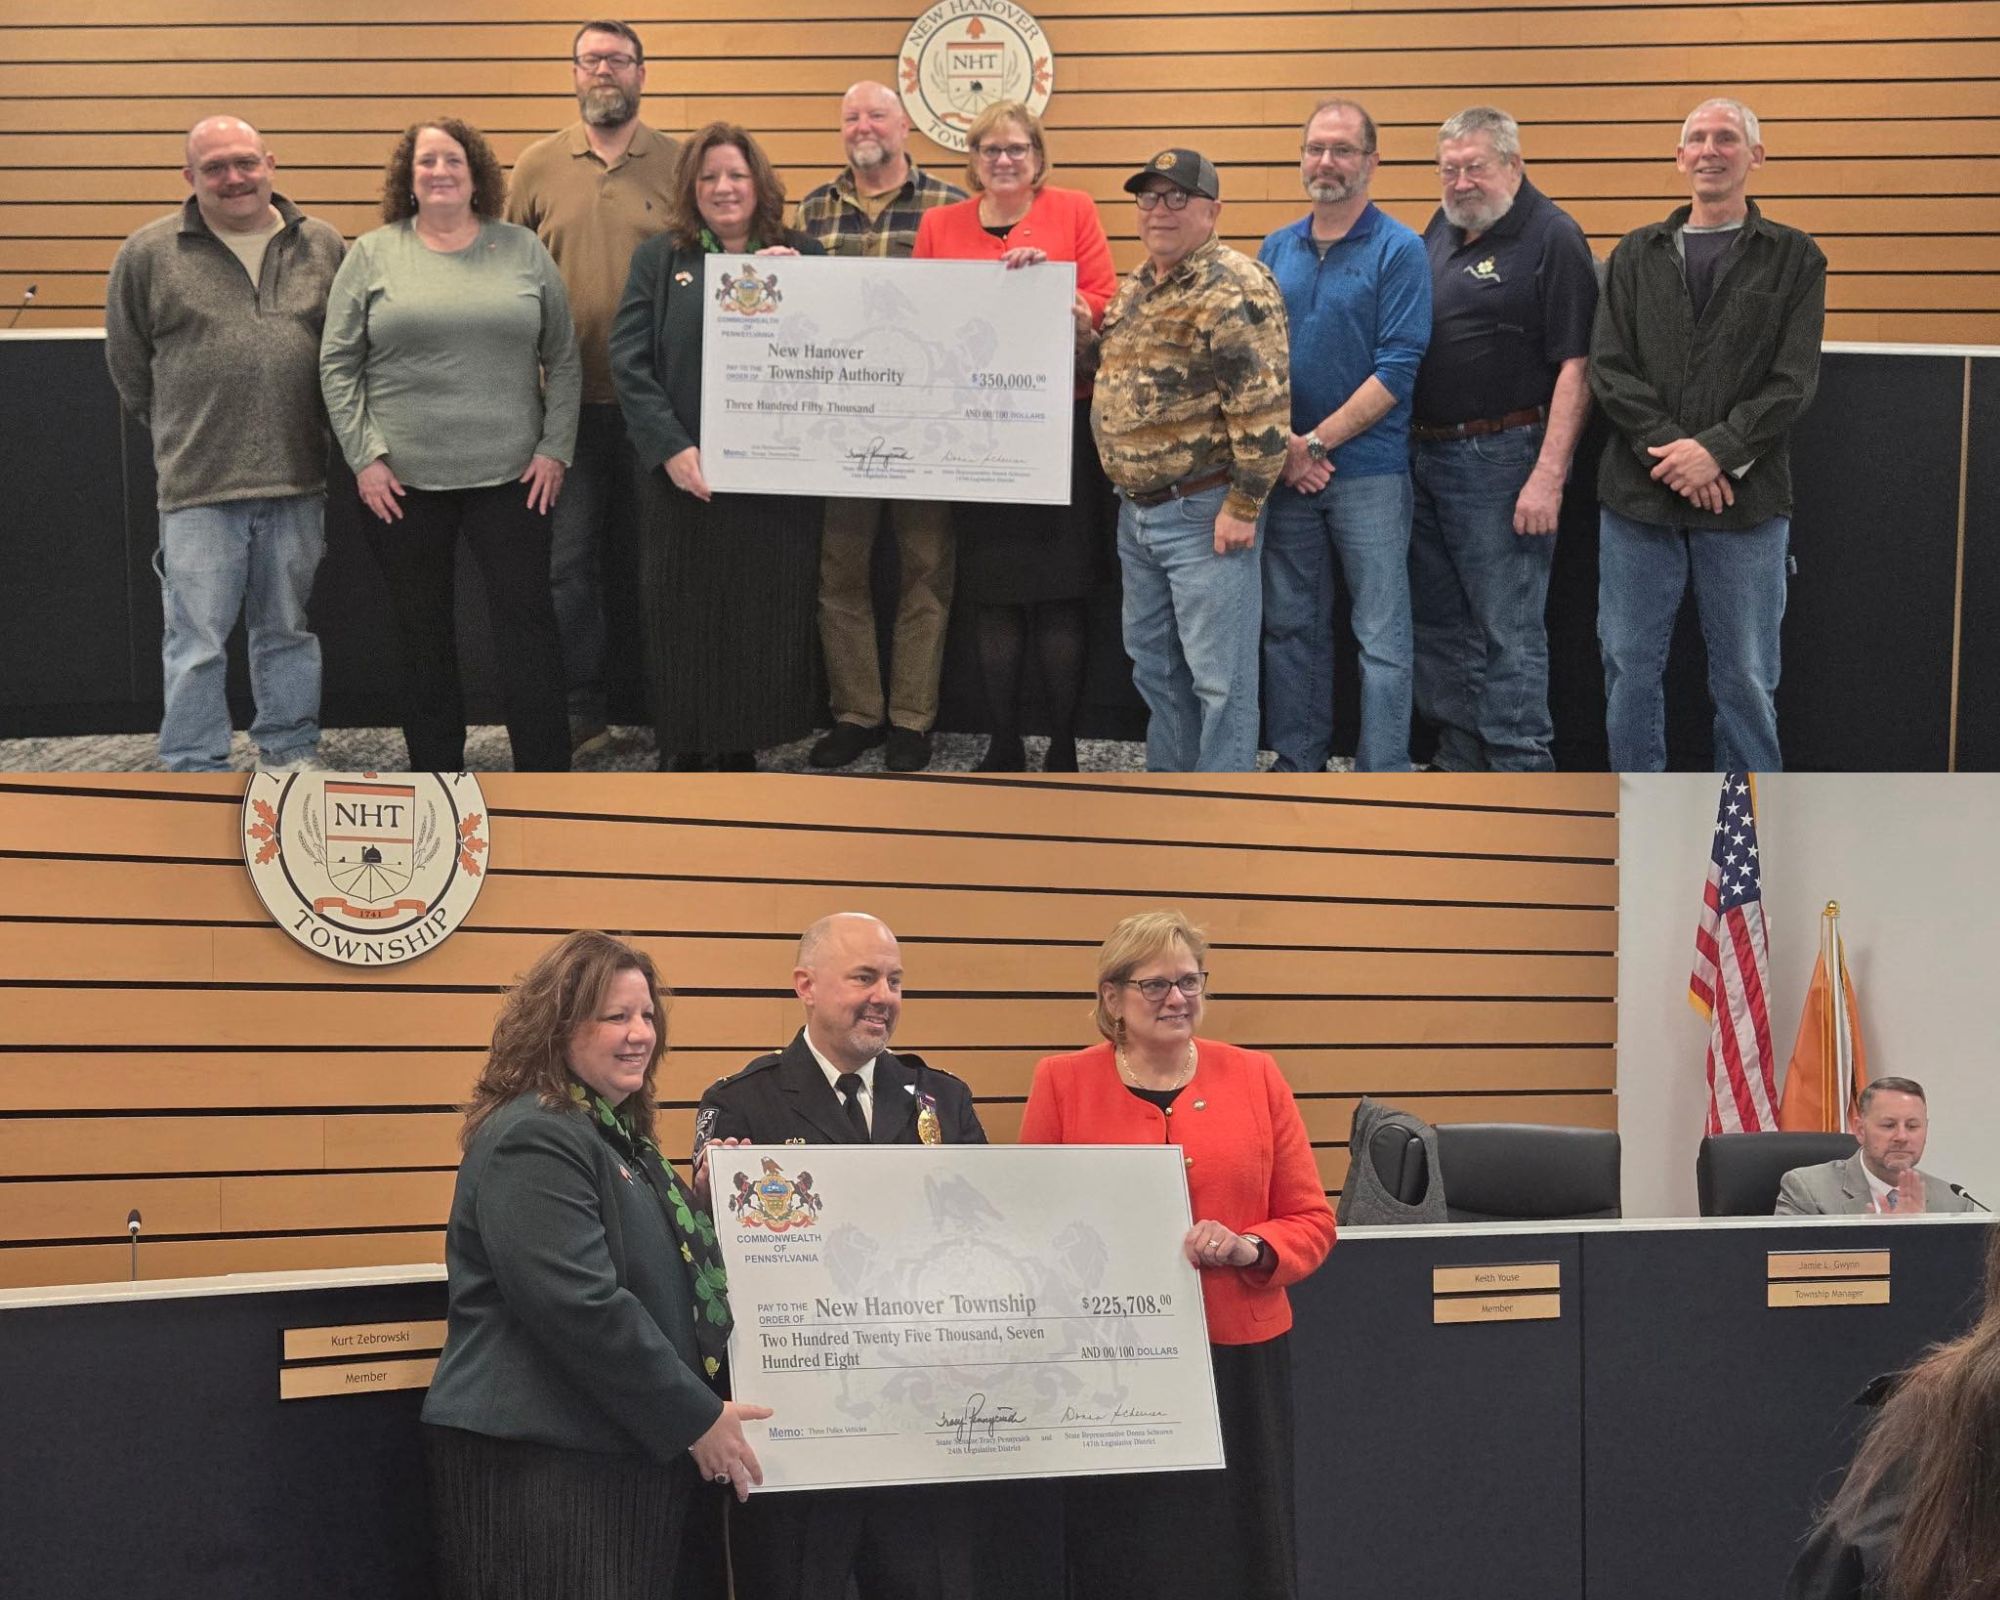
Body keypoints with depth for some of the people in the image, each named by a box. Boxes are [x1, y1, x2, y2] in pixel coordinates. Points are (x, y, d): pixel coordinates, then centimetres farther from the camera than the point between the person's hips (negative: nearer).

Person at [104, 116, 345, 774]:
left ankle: (291, 754, 25)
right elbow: (128, 364, 9)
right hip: (198, 487, -2)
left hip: (297, 480, 2)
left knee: (289, 631, 14)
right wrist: (180, 435, 11)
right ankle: (195, 771, 8)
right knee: (197, 643, 0)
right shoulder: (148, 254, 0)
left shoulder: (323, 248, 5)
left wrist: (321, 429, 10)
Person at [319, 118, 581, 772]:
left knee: (526, 619, -3)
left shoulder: (523, 252, 6)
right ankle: (434, 772, 18)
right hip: (403, 479, 0)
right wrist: (365, 456, -5)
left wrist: (555, 449, 0)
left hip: (509, 474, 0)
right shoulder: (372, 256, 3)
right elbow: (337, 366, 2)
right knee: (422, 632, 8)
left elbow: (562, 360, 8)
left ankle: (547, 771, 1)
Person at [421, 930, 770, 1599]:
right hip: (542, 1466, -9)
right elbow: (581, 1306, -22)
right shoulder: (534, 1141, -13)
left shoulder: (618, 1134, 16)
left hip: (625, 1456, 9)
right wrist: (695, 1418, -18)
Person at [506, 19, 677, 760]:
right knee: (570, 556, 1)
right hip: (568, 399, 0)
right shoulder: (539, 167, 4)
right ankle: (579, 710, 6)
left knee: (643, 554, 9)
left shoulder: (677, 165, 2)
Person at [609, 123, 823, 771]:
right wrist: (671, 447, -13)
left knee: (763, 619, 3)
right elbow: (629, 360, -2)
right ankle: (683, 755, 13)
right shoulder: (659, 259, 6)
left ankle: (740, 752, 15)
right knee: (683, 618, 3)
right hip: (683, 475, -1)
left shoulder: (800, 257, 8)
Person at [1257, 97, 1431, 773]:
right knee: (1290, 626, 11)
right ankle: (1298, 764, 22)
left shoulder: (1399, 251, -5)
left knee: (1382, 638, -1)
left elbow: (1397, 369, -12)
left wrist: (1316, 443, -15)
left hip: (1368, 470, -5)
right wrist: (1280, 443, -7)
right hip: (1283, 469, 5)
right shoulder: (1276, 250, 10)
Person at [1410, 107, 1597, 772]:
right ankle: (1461, 758, 24)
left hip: (1499, 458, -8)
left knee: (1508, 630, -5)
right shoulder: (1442, 228, 12)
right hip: (1424, 454, 8)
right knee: (1437, 621, 14)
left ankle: (1522, 772, 0)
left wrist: (1549, 475, -22)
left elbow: (1575, 365, -16)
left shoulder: (1552, 238, -10)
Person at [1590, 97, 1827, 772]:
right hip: (1637, 495, 2)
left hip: (1746, 502, -2)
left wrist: (1716, 450, -16)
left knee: (1745, 679, 3)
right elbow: (1608, 368, 1)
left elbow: (1793, 382, -4)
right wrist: (1669, 449, -12)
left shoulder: (1794, 258, 4)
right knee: (1630, 666, 7)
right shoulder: (1637, 254, 11)